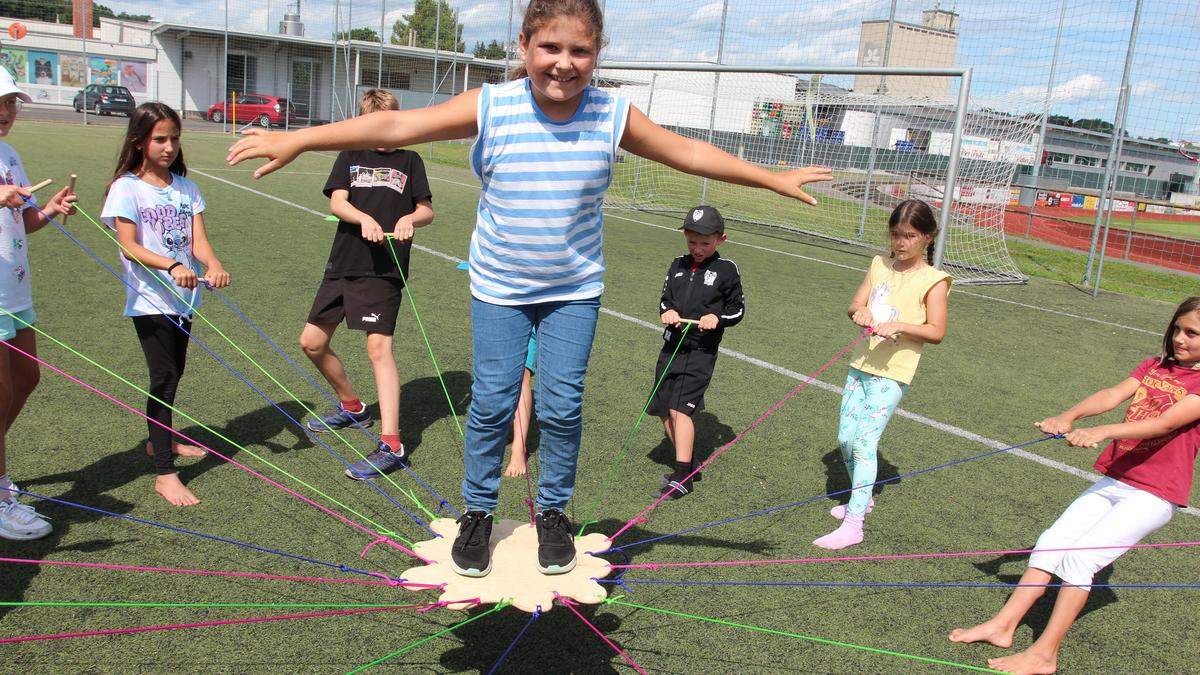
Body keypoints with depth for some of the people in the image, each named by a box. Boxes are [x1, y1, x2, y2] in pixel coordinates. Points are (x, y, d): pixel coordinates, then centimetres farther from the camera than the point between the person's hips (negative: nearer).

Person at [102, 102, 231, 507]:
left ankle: (160, 441, 40)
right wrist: (172, 266, -32)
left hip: (184, 296, 6)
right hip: (149, 299, -6)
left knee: (174, 373, 19)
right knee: (163, 378, -10)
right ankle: (164, 474, -6)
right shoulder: (126, 188, -6)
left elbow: (198, 239, -1)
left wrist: (213, 265, -23)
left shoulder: (186, 188, 8)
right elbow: (130, 246, -15)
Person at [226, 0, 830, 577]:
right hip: (499, 288, -1)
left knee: (562, 406, 3)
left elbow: (689, 153, 2)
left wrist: (773, 179, 9)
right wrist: (298, 139, -19)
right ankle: (477, 513, 25)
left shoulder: (612, 116, -10)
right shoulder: (491, 108, -15)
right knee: (491, 405, 3)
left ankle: (553, 512, 26)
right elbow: (396, 125, -16)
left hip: (575, 290, 1)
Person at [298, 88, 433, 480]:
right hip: (343, 264, 4)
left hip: (385, 269, -4)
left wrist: (410, 218, -18)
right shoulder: (350, 157, 11)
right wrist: (364, 218, -24)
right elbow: (336, 202, -3)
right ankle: (352, 407, 34)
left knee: (378, 347, -16)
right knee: (312, 343, 10)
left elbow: (427, 211, 6)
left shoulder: (409, 160, 9)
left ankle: (390, 445, -15)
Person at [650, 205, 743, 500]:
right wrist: (667, 311, -8)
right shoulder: (678, 265, 9)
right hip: (672, 346, 6)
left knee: (680, 407, -15)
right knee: (665, 410, 8)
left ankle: (683, 476, -8)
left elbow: (737, 309, 2)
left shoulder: (726, 270, -4)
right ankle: (687, 464, 25)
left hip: (701, 351, -6)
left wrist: (717, 317, -17)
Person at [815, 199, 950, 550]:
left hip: (892, 374, -6)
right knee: (846, 438, 9)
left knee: (864, 442, -13)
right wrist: (860, 312, -17)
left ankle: (852, 525, -12)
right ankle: (862, 499, 33)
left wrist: (898, 325, -26)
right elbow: (855, 305, 6)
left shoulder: (933, 280, -6)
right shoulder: (880, 265, 9)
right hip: (861, 364, 6)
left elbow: (936, 332, -11)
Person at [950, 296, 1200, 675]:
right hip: (1111, 481, 6)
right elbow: (1113, 395, -7)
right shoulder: (1153, 367, 10)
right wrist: (1069, 416, -26)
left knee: (1080, 556, -17)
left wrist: (1103, 431, -39)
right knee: (1051, 543, -2)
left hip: (1153, 496, -6)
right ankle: (1003, 625, 1)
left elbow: (1166, 422, -25)